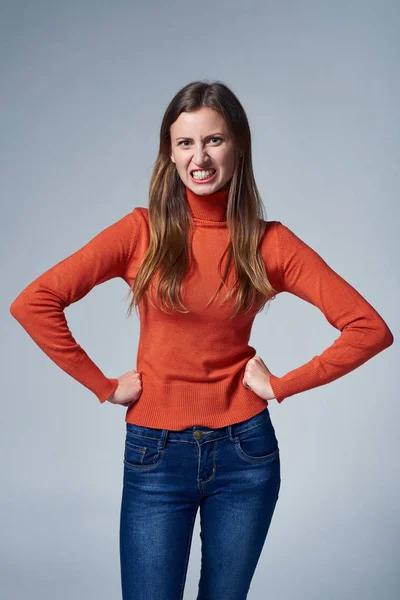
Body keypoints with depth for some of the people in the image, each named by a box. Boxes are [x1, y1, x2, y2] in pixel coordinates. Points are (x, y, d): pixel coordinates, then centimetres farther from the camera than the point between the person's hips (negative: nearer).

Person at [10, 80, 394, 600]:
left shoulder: (271, 243, -4)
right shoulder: (142, 231, -6)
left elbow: (370, 328, -6)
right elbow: (33, 303, -11)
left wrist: (283, 385, -9)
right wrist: (103, 386, -10)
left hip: (244, 452, 1)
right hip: (155, 454, -1)